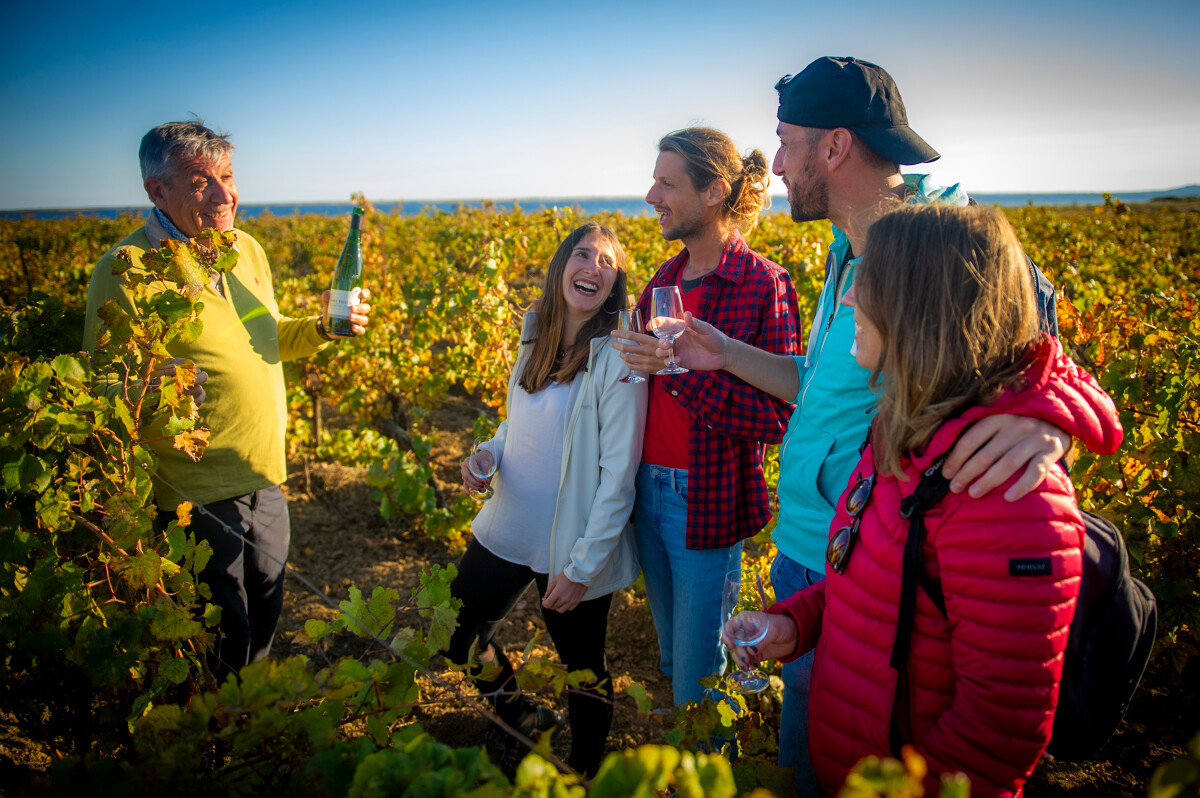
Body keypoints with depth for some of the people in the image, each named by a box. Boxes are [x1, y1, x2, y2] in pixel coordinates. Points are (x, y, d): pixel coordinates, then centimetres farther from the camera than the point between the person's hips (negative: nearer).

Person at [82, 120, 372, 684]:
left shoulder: (247, 249, 4)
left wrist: (322, 327, -2)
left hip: (265, 480, 7)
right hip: (196, 495, -7)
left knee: (265, 610, 24)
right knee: (220, 637, 9)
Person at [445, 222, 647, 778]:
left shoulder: (618, 358, -19)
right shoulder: (537, 338, 2)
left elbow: (619, 475, -19)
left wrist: (581, 568, -19)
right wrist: (488, 452, -5)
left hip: (573, 548, -7)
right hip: (506, 529, 7)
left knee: (582, 668, 13)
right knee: (456, 637, 18)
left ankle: (585, 773, 41)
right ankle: (527, 721, 44)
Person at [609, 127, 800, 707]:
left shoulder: (763, 284, -15)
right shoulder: (666, 278, 8)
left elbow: (774, 419, -21)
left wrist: (680, 366, -26)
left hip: (707, 504, -7)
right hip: (649, 491, 7)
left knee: (698, 675, 8)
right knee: (670, 657, 23)